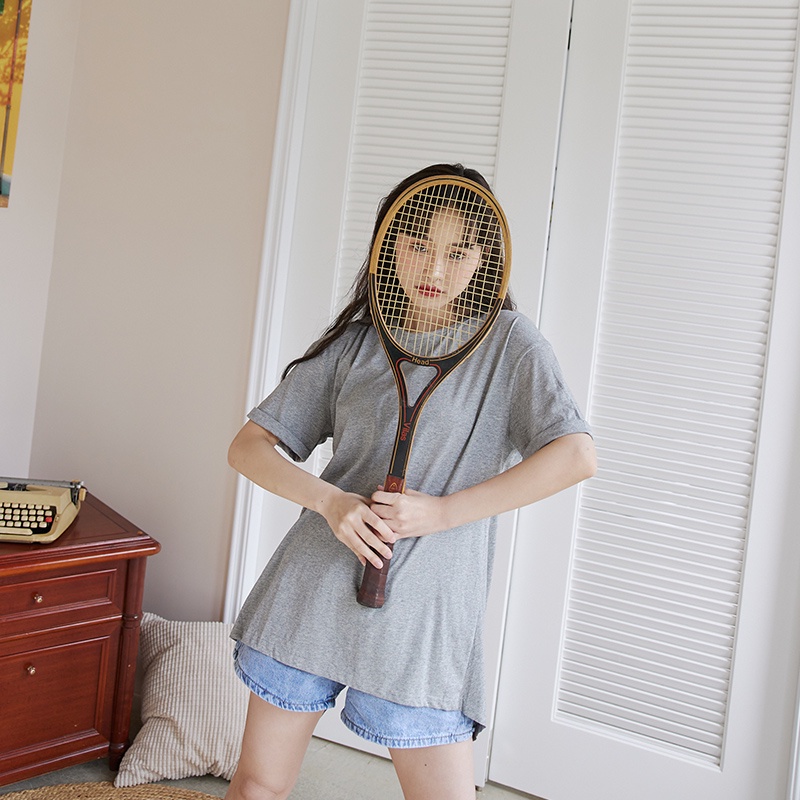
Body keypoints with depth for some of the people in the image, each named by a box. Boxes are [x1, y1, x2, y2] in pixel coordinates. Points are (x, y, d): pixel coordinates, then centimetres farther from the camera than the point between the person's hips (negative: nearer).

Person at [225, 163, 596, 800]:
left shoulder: (507, 341, -1)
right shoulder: (353, 341, 7)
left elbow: (576, 457, -14)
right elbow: (250, 447, 6)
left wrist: (442, 511, -17)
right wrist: (329, 500, -12)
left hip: (423, 613, -2)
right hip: (313, 592, 3)